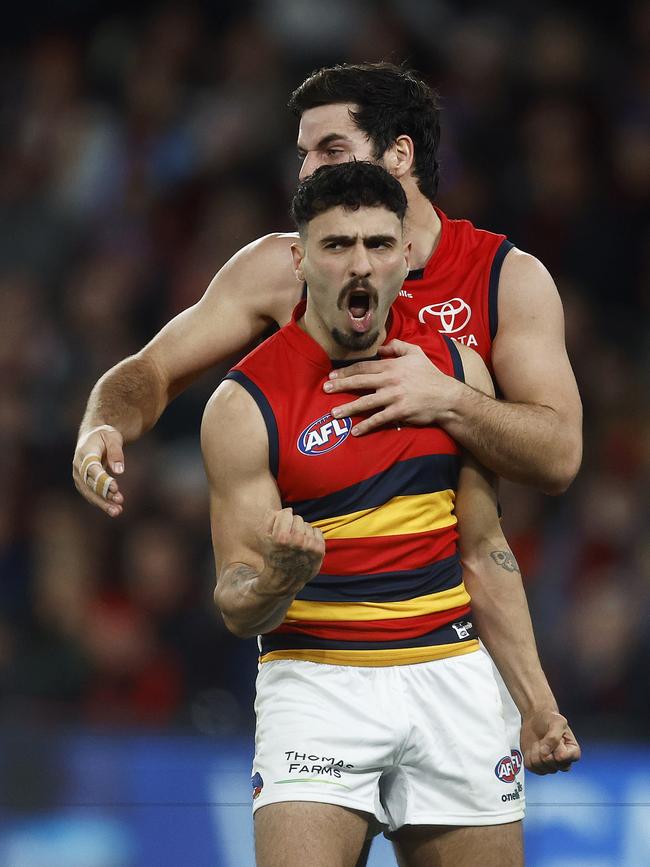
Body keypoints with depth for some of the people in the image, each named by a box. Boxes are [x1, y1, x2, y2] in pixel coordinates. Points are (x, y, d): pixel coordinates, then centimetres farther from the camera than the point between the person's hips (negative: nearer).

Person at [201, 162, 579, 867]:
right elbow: (236, 608, -7)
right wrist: (282, 576, -30)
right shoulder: (244, 405, -7)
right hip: (315, 678, -4)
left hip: (452, 673, 4)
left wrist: (535, 701, 8)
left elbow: (484, 550, 13)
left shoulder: (457, 369, 6)